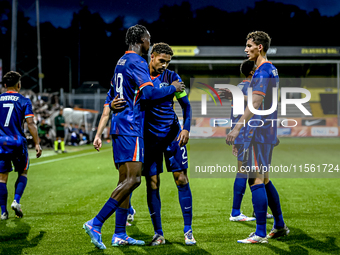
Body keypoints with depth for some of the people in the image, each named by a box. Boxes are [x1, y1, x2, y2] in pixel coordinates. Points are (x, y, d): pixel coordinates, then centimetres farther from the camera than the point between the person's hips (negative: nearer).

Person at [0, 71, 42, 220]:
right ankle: (16, 201, -1)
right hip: (18, 143, -2)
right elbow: (30, 124, -8)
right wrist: (37, 144, -4)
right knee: (23, 173, 17)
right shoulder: (24, 101, -2)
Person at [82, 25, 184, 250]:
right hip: (130, 129, -10)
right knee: (132, 179, -14)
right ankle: (96, 224, -17)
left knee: (126, 180, 9)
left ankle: (120, 235, 10)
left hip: (120, 128, 10)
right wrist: (173, 88, -3)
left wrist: (99, 134, 22)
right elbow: (149, 93, -20)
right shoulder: (136, 62, -8)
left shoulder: (121, 62, 21)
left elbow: (109, 101, 22)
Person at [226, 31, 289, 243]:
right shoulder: (272, 70, 17)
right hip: (268, 131, 10)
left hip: (258, 132, -10)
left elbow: (256, 104, -23)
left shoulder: (262, 71, -14)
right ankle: (280, 226, 22)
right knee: (264, 179, 16)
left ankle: (260, 234, -8)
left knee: (256, 180, -9)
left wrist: (237, 128, -25)